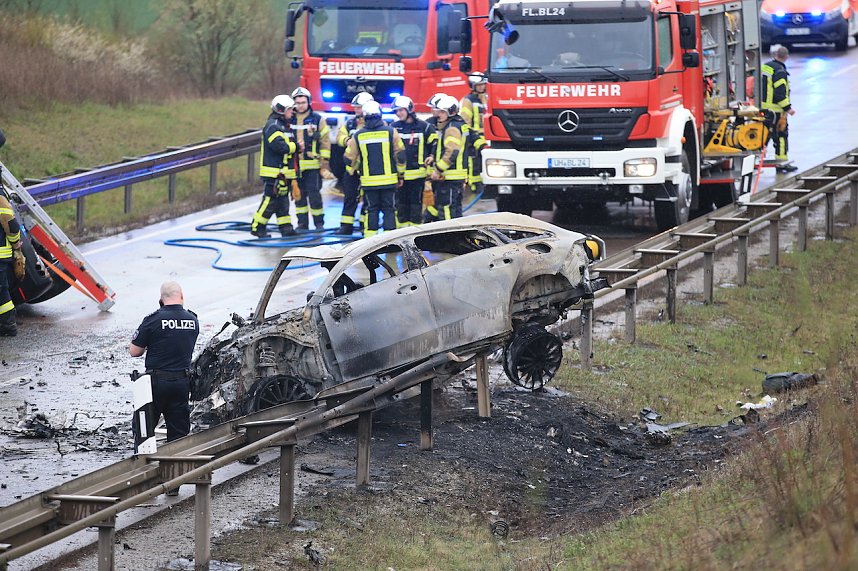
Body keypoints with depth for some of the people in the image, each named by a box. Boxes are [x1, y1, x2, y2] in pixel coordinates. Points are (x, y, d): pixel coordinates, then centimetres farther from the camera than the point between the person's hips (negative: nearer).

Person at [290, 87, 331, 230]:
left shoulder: (317, 119, 1)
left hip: (312, 164, -3)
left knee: (314, 195, -4)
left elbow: (325, 141, 2)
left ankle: (319, 223, 7)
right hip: (295, 165, 3)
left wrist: (324, 162, -3)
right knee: (299, 196, 8)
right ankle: (302, 223, 16)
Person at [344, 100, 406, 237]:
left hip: (368, 180, 1)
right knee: (388, 209, 4)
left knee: (372, 209, 10)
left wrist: (352, 171, 30)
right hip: (389, 179, -1)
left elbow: (349, 158, 9)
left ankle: (370, 237, 6)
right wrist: (401, 175, 12)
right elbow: (400, 155, 0)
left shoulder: (358, 136, 1)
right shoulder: (391, 132, -4)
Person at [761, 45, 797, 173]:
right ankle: (782, 163, 4)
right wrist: (787, 108, -17)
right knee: (781, 135, 0)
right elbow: (780, 93, -22)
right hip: (775, 109, -8)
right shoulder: (780, 71, -18)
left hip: (763, 108, 8)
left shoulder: (765, 66, 8)